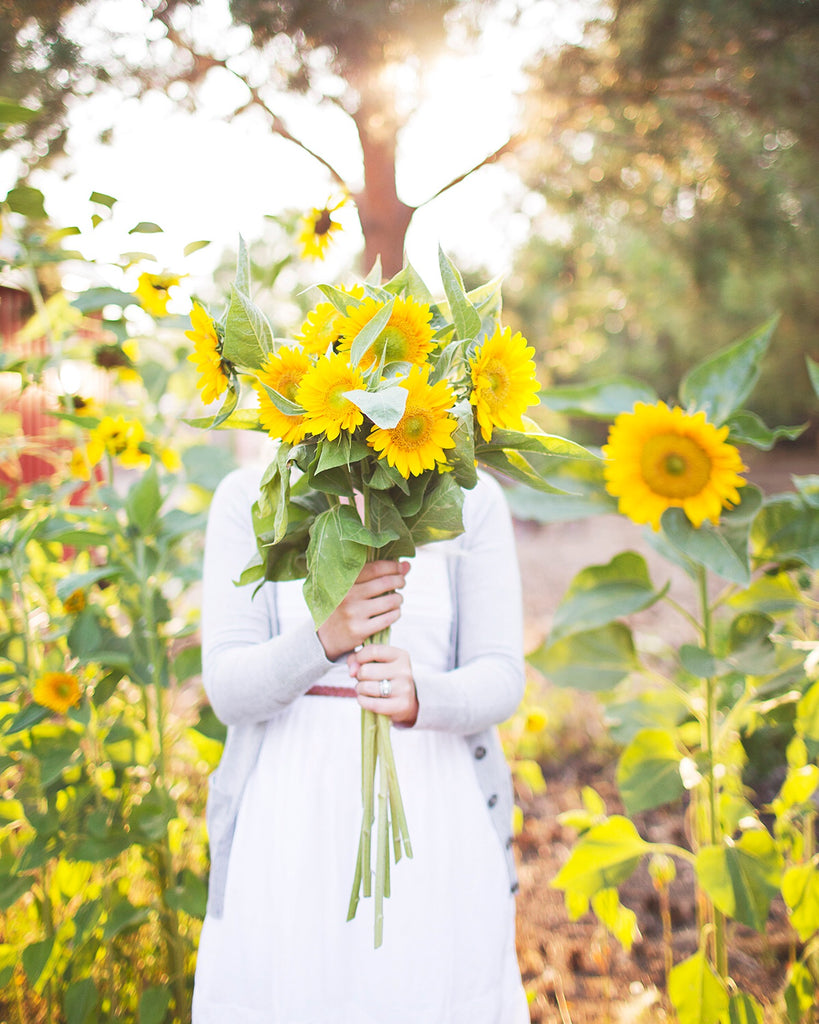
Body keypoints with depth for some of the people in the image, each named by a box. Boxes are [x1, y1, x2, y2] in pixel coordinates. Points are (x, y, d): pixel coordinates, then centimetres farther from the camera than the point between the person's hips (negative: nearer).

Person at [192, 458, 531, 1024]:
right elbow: (230, 690, -8)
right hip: (293, 824, 0)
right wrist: (326, 637, -28)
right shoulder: (248, 499, -1)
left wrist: (418, 697, -27)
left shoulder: (472, 500, 1)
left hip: (437, 835, 1)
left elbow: (500, 681, -5)